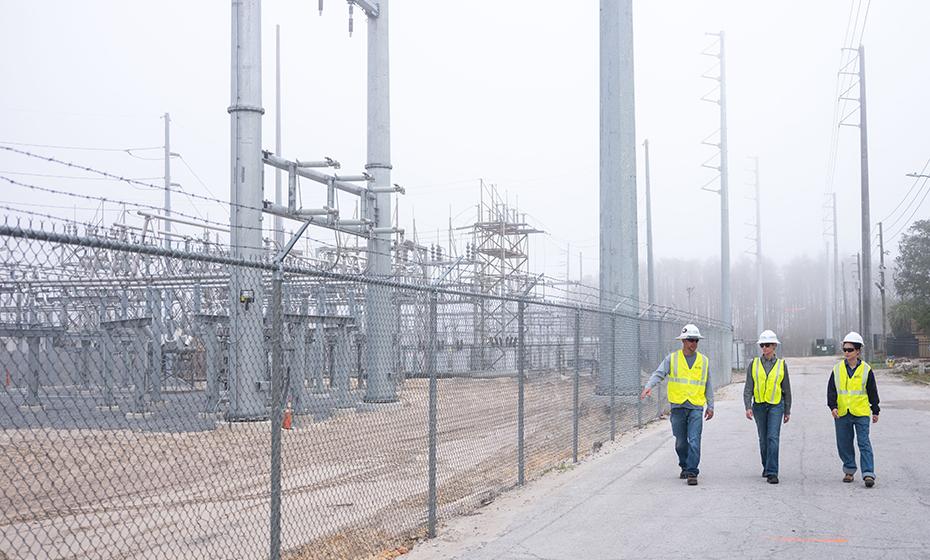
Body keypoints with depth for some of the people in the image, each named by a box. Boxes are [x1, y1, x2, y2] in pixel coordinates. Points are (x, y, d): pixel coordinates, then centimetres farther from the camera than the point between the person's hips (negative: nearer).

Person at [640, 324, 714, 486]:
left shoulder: (703, 361, 9)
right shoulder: (672, 358, 4)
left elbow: (708, 385, 15)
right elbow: (659, 374, -7)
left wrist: (710, 406, 12)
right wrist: (649, 386, -26)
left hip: (696, 407, 0)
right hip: (678, 406, 0)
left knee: (694, 441, -11)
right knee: (681, 442, 8)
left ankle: (692, 472, -10)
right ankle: (685, 467, 28)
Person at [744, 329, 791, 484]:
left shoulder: (782, 365, 2)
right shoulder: (754, 364, 3)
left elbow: (787, 390, 8)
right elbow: (748, 388, 1)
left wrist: (788, 411, 9)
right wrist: (748, 407, -10)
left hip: (776, 405, -2)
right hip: (759, 405, 2)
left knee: (773, 438, -13)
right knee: (763, 439, 11)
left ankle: (772, 473, -15)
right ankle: (766, 467, 30)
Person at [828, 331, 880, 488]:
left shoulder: (866, 369, 1)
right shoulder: (837, 369, 5)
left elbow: (873, 392, 8)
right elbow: (831, 390, 5)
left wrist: (875, 411, 10)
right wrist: (833, 406, -8)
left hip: (861, 413, -3)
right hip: (841, 413, 3)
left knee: (864, 444, -8)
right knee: (844, 444, 9)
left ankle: (868, 474, -10)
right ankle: (849, 471, 24)